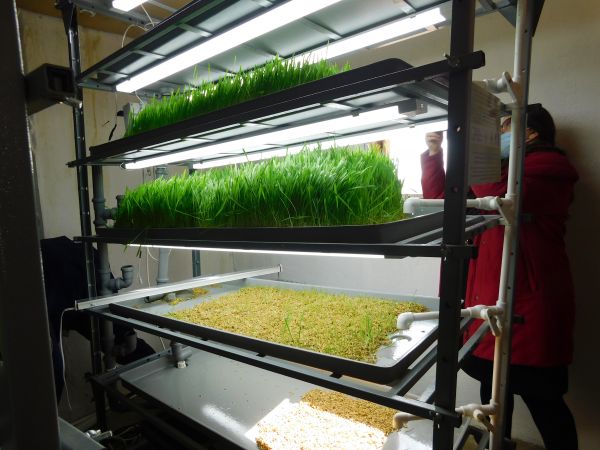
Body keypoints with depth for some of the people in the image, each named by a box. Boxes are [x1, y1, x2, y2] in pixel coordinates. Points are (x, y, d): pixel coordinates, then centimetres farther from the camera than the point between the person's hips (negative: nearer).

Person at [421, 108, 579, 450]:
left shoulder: (548, 165, -6)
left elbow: (502, 196, -26)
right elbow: (439, 199, 18)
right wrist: (434, 155, 8)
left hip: (528, 302, -8)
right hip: (488, 297, 8)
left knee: (541, 398, 5)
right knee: (493, 386, 19)